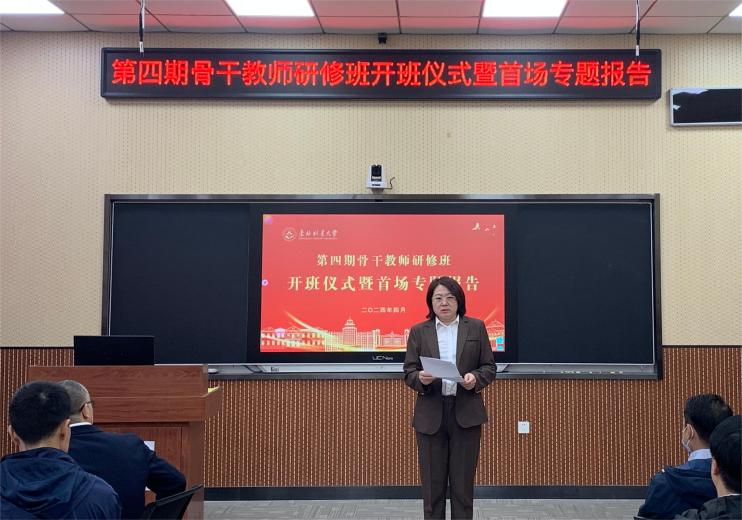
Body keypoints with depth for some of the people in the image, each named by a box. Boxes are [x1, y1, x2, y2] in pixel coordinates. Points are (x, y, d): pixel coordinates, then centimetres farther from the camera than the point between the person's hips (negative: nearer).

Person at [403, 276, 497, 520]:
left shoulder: (476, 327, 5)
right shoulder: (418, 331, 5)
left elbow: (490, 367, 5)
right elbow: (409, 372, 2)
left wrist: (476, 377, -16)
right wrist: (421, 378, -20)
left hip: (466, 413, 0)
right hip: (430, 415, 0)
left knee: (463, 481, 5)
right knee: (432, 481, 5)